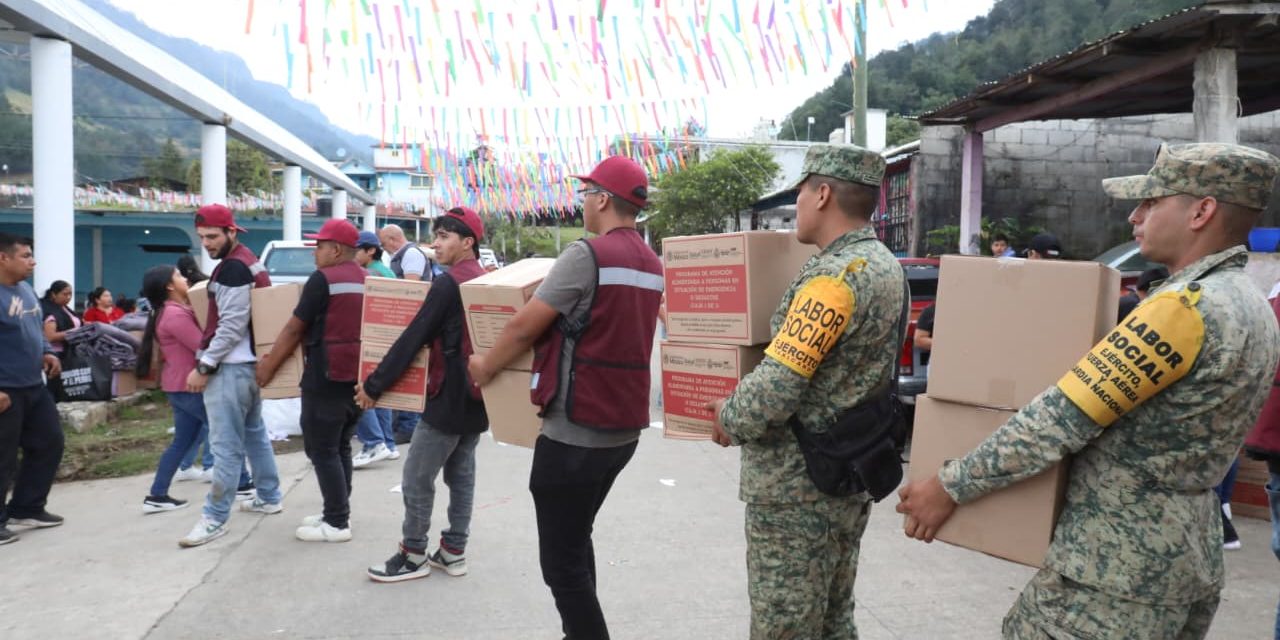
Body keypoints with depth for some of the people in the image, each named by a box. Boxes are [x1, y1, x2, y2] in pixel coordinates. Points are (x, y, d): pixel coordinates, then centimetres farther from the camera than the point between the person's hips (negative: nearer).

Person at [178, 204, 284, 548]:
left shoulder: (232, 267, -17)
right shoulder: (250, 262, 15)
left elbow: (231, 325, -21)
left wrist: (203, 366, -18)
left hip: (231, 367, -11)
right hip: (250, 362, 11)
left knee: (226, 444, -7)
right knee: (254, 431, 19)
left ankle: (215, 518, -3)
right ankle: (269, 497, 29)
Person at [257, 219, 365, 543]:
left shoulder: (323, 279, -10)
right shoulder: (368, 281, 12)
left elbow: (295, 329, -8)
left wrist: (269, 365, 1)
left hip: (326, 378, -8)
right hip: (357, 376, 8)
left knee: (323, 451, 0)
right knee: (340, 447, 17)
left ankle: (337, 524, 4)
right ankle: (339, 514, 23)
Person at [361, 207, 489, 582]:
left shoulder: (449, 283, -16)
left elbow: (413, 339, -18)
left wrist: (374, 385, -13)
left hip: (449, 397, -9)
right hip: (478, 396, 9)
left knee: (417, 477, 2)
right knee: (461, 473, 14)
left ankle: (414, 557, 11)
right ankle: (453, 552, 21)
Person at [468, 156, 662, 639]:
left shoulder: (586, 255, -15)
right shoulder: (652, 265, 9)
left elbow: (523, 329, -12)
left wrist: (485, 367, 6)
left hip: (576, 432, -9)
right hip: (624, 427, 9)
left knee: (561, 560, 2)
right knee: (577, 542, 23)